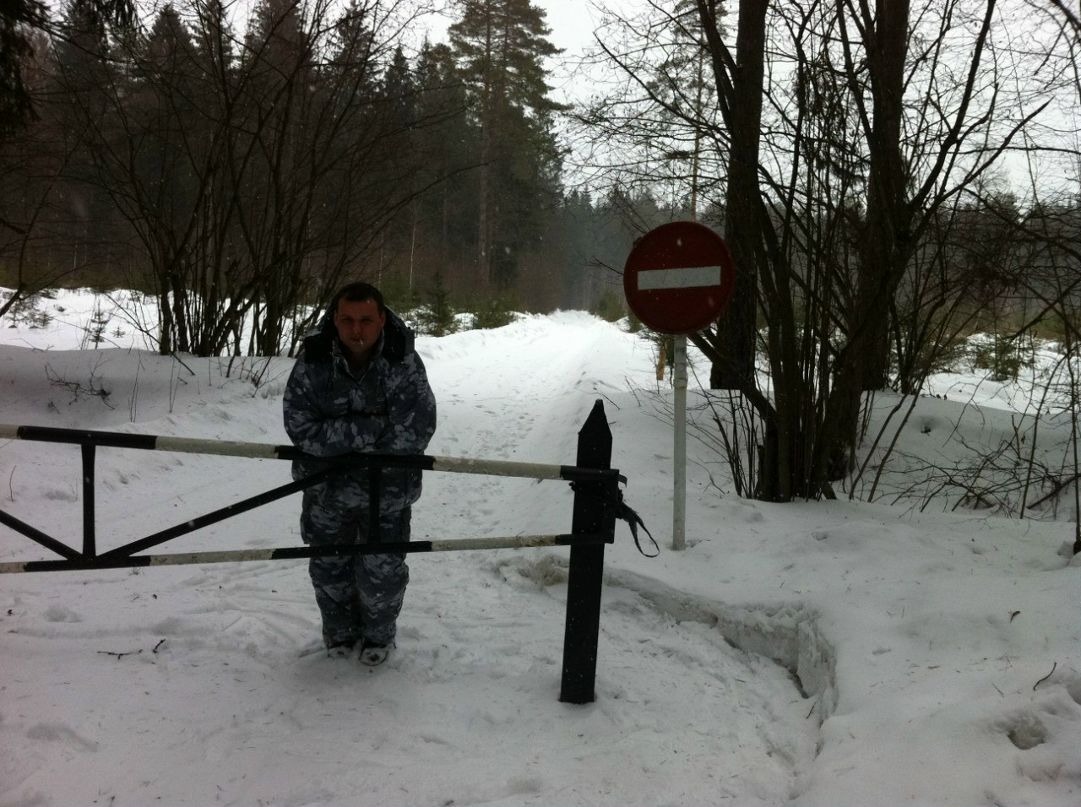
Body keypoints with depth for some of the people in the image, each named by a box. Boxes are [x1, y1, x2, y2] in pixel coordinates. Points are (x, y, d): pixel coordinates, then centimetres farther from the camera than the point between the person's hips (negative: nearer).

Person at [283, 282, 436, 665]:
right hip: (325, 488, 2)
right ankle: (340, 632, 46)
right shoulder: (313, 361, -18)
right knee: (329, 566, 19)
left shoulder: (404, 364, -20)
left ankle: (378, 635, 35)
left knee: (382, 570, 5)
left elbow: (414, 431, -22)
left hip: (387, 490, -2)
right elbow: (300, 427, -21)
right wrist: (372, 428, -27)